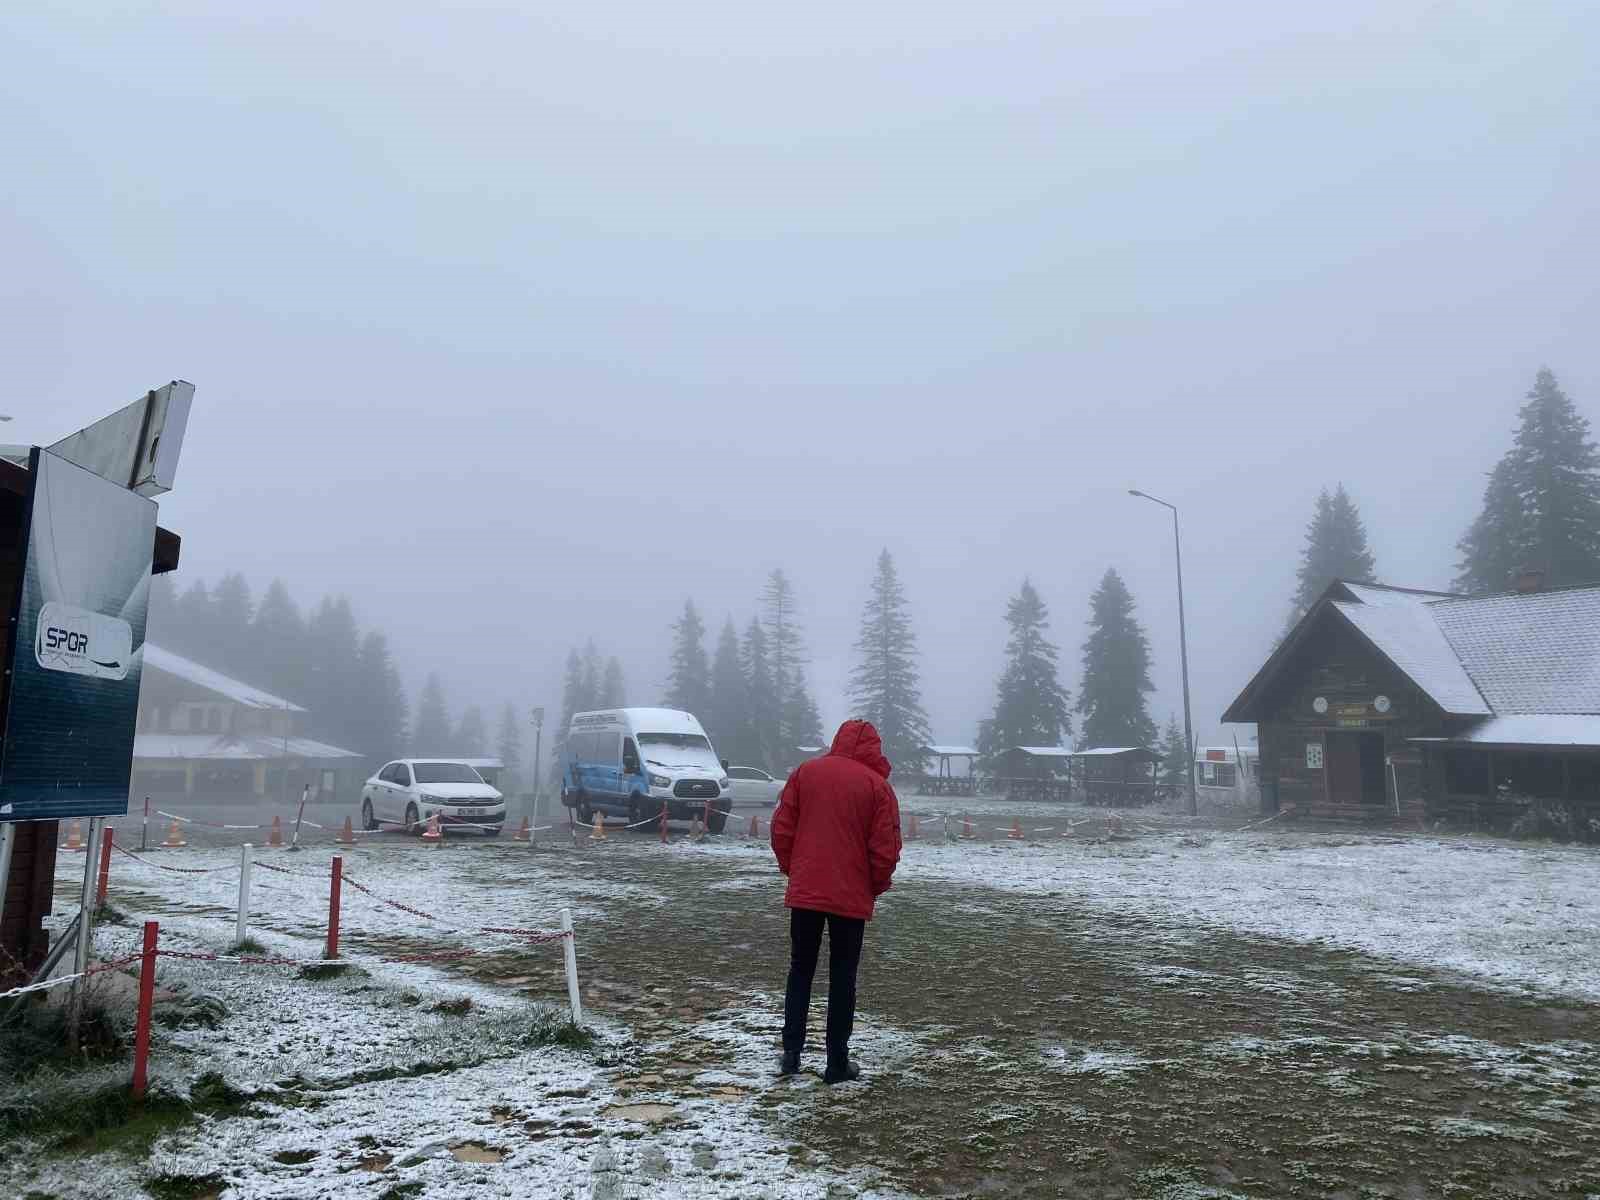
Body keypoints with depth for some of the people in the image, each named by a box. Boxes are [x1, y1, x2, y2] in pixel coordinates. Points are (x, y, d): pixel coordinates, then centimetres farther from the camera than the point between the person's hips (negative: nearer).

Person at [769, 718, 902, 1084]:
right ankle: (837, 1063, 13)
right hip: (851, 898, -2)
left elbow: (781, 828, 1)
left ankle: (791, 1050, 11)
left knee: (800, 971, 15)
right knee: (842, 978, 9)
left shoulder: (805, 772, 0)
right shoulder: (878, 785, -6)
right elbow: (885, 848, -8)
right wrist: (877, 886, 9)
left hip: (805, 892, 2)